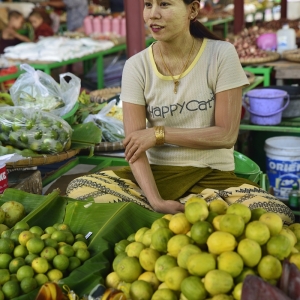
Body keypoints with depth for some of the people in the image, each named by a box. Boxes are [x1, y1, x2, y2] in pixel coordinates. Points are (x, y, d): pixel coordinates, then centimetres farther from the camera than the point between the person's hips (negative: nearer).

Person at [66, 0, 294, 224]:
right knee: (80, 189, -25)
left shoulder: (221, 55, -7)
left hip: (212, 175, 0)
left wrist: (159, 134, -12)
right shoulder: (137, 66, -3)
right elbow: (134, 145, -11)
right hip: (156, 173, 0)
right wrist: (156, 201, -26)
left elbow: (226, 135, -9)